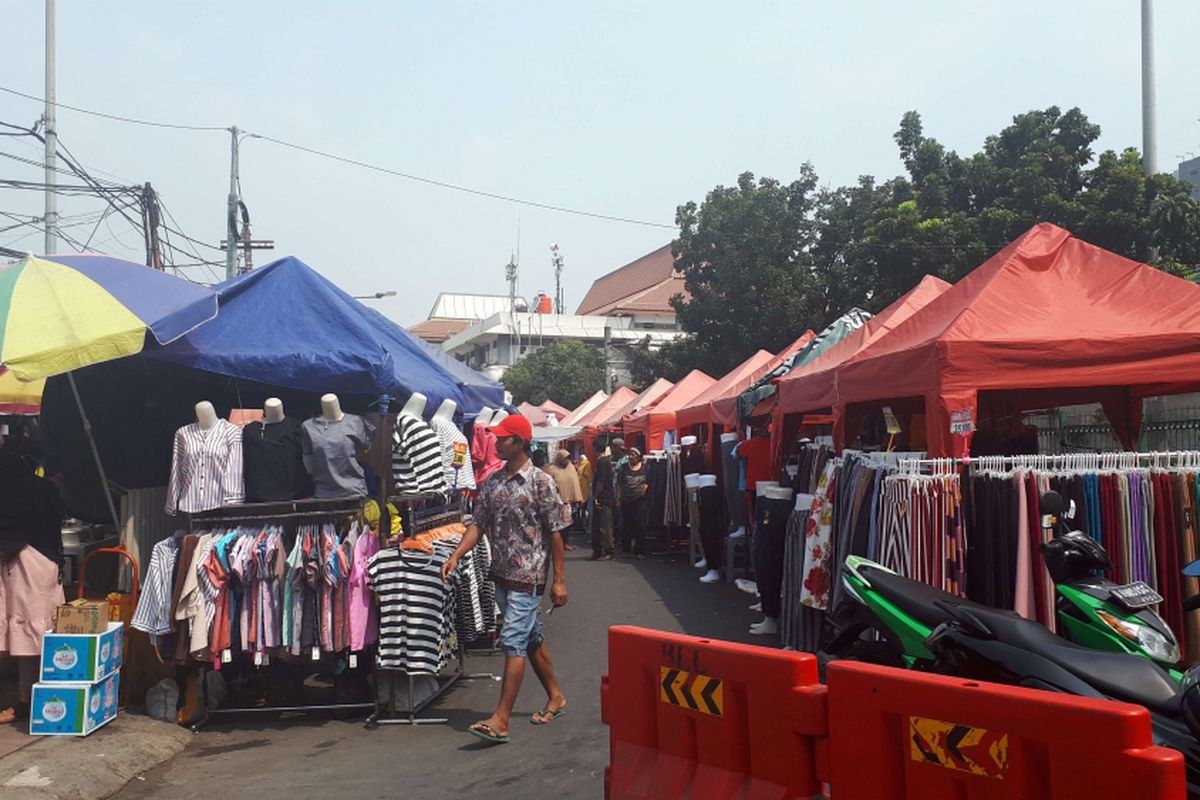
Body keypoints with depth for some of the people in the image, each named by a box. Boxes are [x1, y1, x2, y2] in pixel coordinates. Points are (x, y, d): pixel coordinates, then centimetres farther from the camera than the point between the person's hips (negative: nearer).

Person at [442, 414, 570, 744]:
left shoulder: (541, 482, -11)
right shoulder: (492, 481, 7)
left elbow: (555, 532, -9)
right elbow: (478, 523, 7)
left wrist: (559, 580, -10)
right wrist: (456, 556, -8)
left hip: (527, 577, -7)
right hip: (501, 575, 7)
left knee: (513, 643, -9)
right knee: (532, 638, 17)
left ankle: (500, 721, -7)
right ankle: (556, 697, 33)